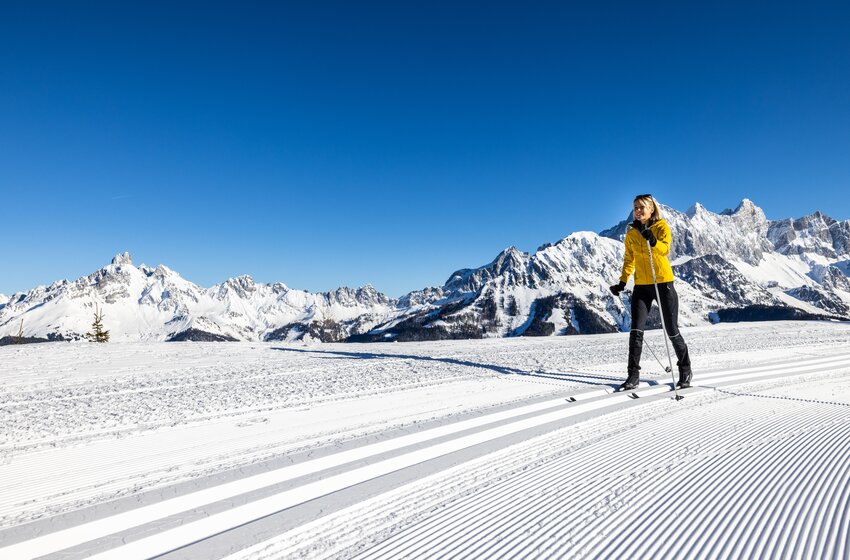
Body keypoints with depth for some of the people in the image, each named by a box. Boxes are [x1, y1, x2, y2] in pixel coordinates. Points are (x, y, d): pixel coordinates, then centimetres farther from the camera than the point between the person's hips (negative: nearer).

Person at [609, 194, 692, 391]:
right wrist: (622, 283, 8)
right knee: (636, 331, -6)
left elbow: (665, 248, -23)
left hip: (663, 283, -3)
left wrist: (653, 241, -42)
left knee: (672, 331, 5)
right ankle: (633, 375, 1)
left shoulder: (661, 226, -4)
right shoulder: (631, 233, 8)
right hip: (641, 286, 3)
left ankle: (685, 371, 27)